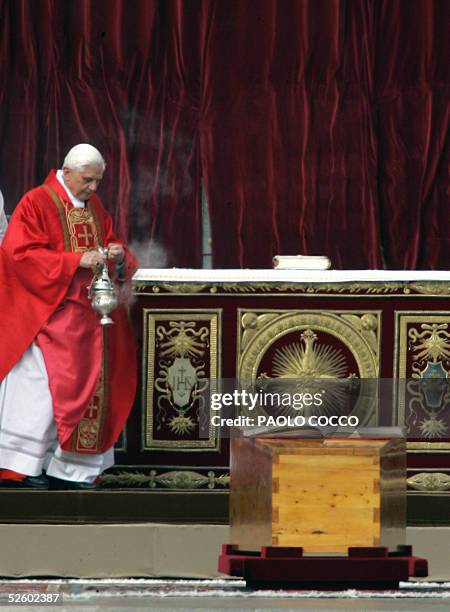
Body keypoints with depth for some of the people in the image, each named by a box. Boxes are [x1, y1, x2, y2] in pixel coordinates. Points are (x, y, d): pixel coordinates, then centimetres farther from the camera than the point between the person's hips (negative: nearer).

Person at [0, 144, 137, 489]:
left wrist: (118, 256, -6)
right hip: (49, 315, -7)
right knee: (44, 386, -10)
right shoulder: (37, 203, -7)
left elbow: (110, 251, 20)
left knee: (89, 386, 4)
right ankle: (30, 466, -4)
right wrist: (76, 260, -21)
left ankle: (73, 470, 7)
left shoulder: (95, 207, 14)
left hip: (90, 316, 7)